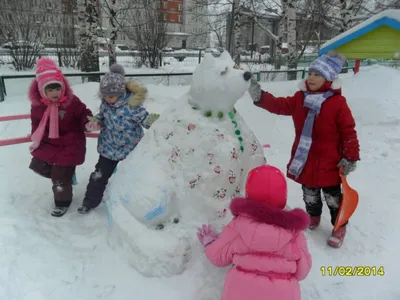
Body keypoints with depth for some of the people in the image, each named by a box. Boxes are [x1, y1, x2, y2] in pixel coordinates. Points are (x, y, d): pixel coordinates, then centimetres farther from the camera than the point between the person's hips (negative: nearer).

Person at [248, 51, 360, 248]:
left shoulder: (338, 103, -16)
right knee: (309, 194, 22)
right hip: (305, 160, 5)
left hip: (328, 163, -4)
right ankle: (313, 216, 47)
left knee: (333, 196, 12)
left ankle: (339, 226, 33)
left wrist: (350, 157, -13)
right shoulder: (300, 98, -1)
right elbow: (279, 105, -6)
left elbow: (349, 131, -13)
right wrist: (260, 96, -20)